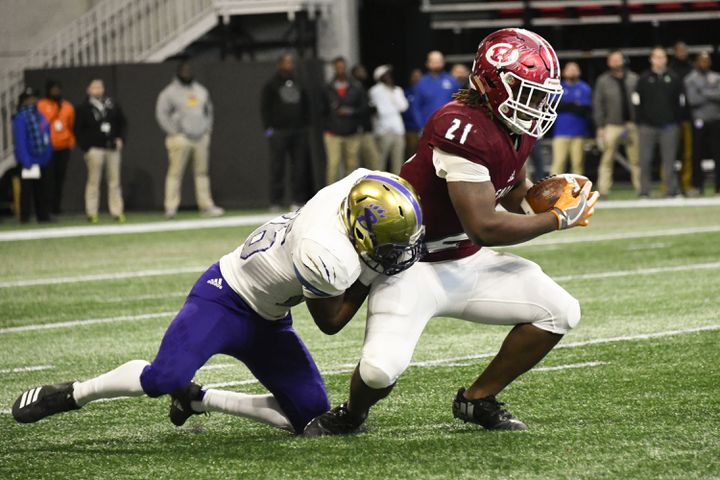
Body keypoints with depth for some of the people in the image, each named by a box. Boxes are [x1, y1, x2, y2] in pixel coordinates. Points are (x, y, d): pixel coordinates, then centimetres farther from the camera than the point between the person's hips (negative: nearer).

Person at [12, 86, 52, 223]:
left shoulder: (39, 115, 12)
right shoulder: (20, 118, -12)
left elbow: (46, 137, 17)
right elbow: (20, 141, -17)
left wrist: (48, 154, 9)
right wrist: (26, 161, -22)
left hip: (42, 160, 8)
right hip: (29, 160, -8)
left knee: (42, 190, 13)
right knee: (27, 189, -4)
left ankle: (43, 215, 20)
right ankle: (25, 216, 1)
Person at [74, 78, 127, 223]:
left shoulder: (113, 105, 10)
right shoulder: (84, 109, -1)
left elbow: (123, 123, 17)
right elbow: (78, 130, -2)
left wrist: (120, 139, 4)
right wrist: (86, 147, -9)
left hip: (112, 147, 4)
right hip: (95, 149, -4)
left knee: (114, 181, 4)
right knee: (94, 180, -3)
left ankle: (117, 211, 8)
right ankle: (91, 213, 2)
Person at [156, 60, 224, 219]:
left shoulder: (201, 90, 16)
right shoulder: (170, 92, -1)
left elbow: (208, 110, 25)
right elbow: (162, 114, -5)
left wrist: (207, 128, 12)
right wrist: (174, 132, -11)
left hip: (201, 137, 5)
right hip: (181, 138, -5)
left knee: (202, 172, 6)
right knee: (175, 172, -9)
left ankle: (206, 206, 10)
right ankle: (171, 207, -8)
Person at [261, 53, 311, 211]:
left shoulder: (298, 85, 18)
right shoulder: (271, 85, 3)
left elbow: (306, 107, 21)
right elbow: (265, 107, -1)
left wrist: (306, 125, 11)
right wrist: (268, 128, -10)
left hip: (299, 131, 5)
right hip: (279, 131, -5)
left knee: (300, 167, 1)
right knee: (277, 167, -5)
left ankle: (298, 200, 6)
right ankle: (275, 202, -3)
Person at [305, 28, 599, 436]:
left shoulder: (517, 129, 1)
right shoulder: (464, 130, -29)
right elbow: (484, 227, -28)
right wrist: (558, 219, -16)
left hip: (467, 262, 9)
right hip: (414, 268, -9)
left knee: (561, 313, -2)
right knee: (382, 370, -27)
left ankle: (479, 400, 14)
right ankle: (352, 414, 11)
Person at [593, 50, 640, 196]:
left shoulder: (633, 79, 9)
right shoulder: (603, 81, 7)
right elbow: (597, 104, 5)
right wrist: (600, 126, -1)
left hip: (631, 124, 1)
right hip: (612, 125, -1)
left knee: (636, 159, -1)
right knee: (607, 160, -5)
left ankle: (640, 188, 3)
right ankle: (603, 190, -3)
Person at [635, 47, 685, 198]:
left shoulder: (673, 79, 7)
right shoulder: (643, 79, 5)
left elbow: (680, 101, 10)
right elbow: (637, 101, 6)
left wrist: (678, 121, 4)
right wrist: (639, 121, -1)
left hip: (668, 125, 0)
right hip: (647, 126, 0)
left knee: (669, 159, 0)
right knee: (645, 160, -2)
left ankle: (671, 190, 3)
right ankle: (644, 191, 2)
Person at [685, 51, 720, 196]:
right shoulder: (690, 79, 5)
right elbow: (692, 100, -8)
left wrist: (704, 93, -9)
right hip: (699, 121, -2)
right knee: (697, 154, 0)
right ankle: (698, 186, 8)